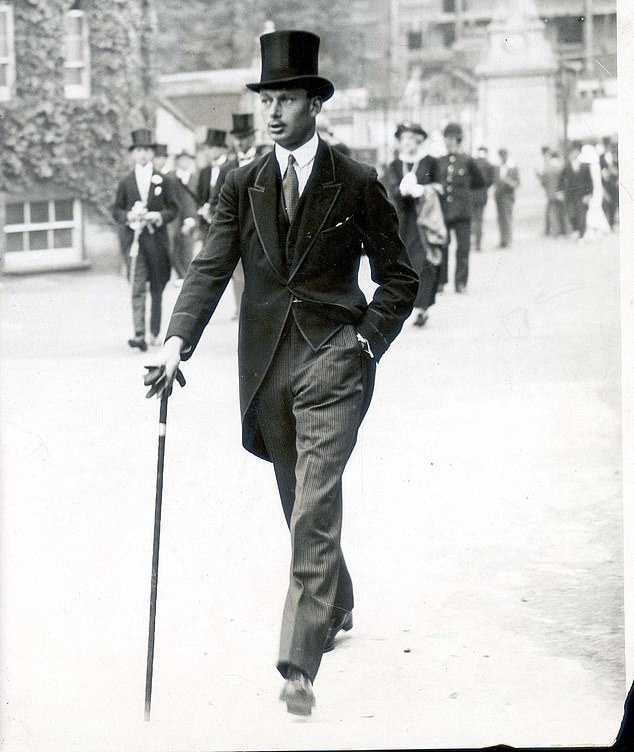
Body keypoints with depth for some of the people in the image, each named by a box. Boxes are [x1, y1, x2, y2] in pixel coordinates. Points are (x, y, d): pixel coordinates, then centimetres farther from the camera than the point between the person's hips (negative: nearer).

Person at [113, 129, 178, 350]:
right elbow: (116, 210, 10)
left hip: (157, 239, 1)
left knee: (157, 289, 8)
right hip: (135, 239, -1)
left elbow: (173, 208, 6)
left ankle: (155, 333, 19)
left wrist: (158, 216, -12)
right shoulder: (126, 183, 8)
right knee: (137, 288, -11)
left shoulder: (163, 181, 6)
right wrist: (129, 216, -10)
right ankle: (139, 334, -19)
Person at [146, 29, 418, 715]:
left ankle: (298, 664, -16)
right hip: (267, 365, 4)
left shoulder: (357, 185, -1)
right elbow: (210, 268, -2)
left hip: (334, 360, -4)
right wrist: (178, 340, -16)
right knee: (300, 506, 17)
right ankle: (336, 607, 40)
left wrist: (368, 338, -7)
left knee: (314, 510, -14)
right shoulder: (242, 187, 7)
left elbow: (398, 276, 5)